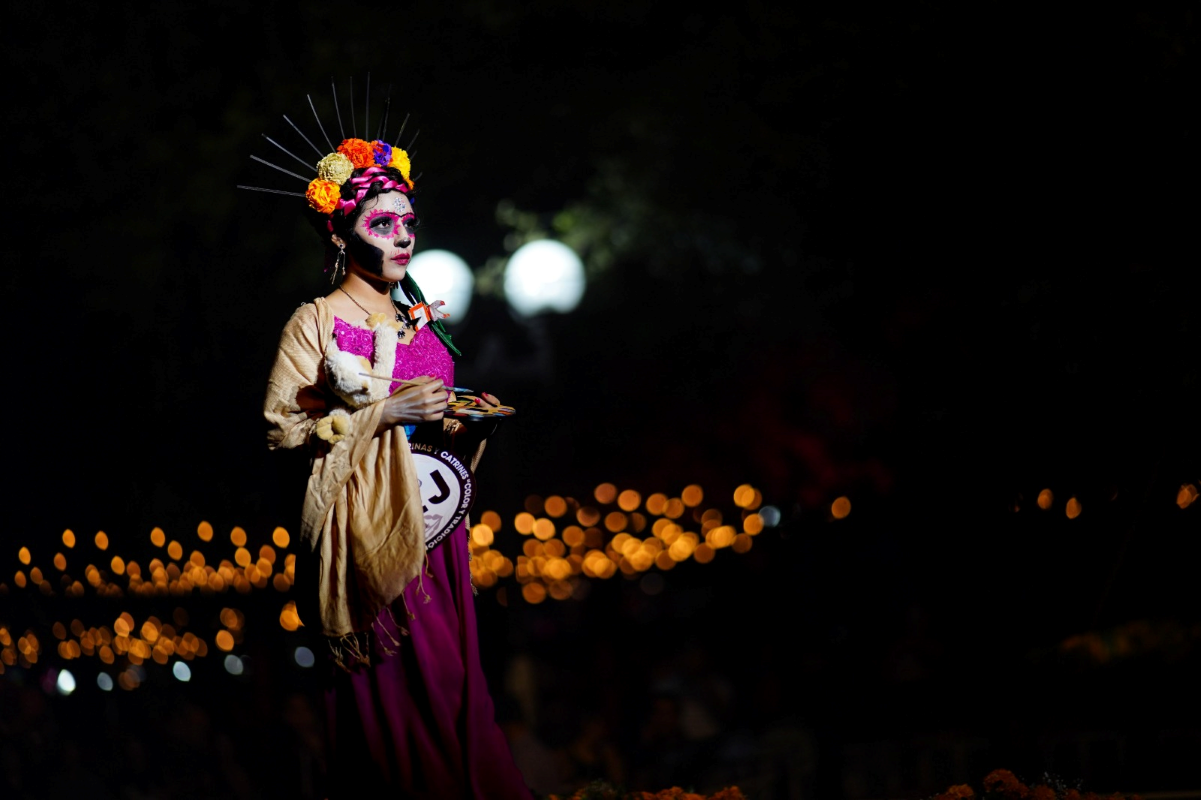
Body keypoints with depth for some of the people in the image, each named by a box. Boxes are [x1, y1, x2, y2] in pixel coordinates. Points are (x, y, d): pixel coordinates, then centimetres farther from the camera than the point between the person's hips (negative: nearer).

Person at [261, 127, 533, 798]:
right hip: (368, 532, -6)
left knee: (454, 682, 4)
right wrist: (382, 413, -16)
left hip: (434, 528, 6)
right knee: (393, 692, -8)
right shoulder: (316, 323, -5)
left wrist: (463, 425, 2)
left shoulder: (421, 322, 14)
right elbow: (281, 430, -11)